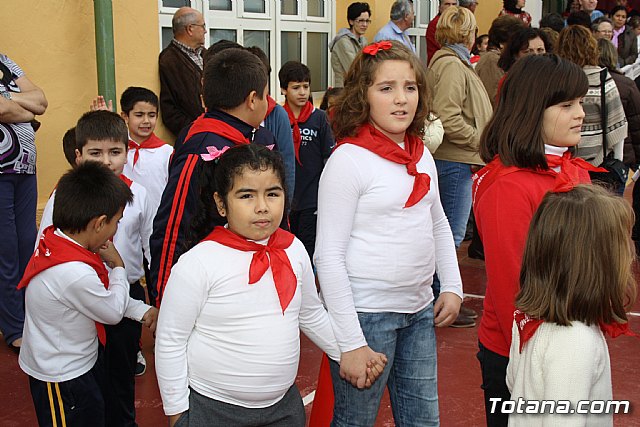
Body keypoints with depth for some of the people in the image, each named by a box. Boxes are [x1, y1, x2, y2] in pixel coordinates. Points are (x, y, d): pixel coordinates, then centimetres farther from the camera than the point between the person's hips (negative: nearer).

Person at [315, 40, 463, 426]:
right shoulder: (349, 159, -14)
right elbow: (328, 256, -16)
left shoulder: (421, 155, 7)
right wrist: (350, 343, -17)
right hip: (367, 313, -7)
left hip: (420, 311, 7)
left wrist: (453, 287, 9)